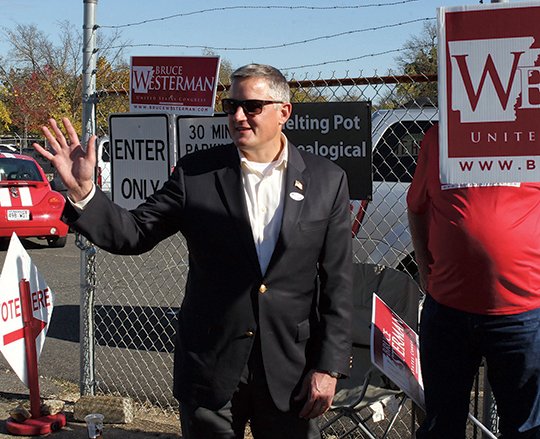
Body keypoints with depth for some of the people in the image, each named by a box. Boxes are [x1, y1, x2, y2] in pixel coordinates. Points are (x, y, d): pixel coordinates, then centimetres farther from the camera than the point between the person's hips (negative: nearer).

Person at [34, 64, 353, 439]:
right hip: (210, 365, 0)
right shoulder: (196, 173, -1)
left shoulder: (327, 180, -1)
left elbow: (337, 282, -1)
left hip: (290, 370, 0)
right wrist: (82, 190, -19)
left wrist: (329, 366, -4)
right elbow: (134, 233, -2)